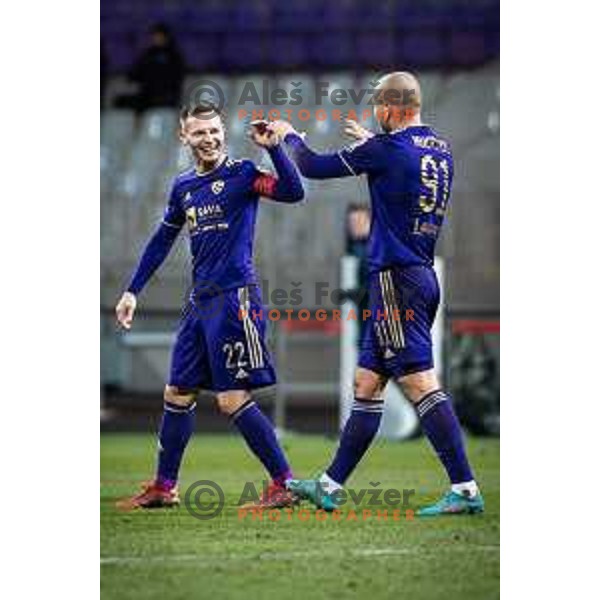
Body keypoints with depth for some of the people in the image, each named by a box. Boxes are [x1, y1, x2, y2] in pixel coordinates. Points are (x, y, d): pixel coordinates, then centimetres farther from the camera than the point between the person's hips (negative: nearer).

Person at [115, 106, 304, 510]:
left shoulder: (241, 174, -5)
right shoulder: (183, 187, 14)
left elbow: (293, 193, -19)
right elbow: (162, 241, 24)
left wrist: (273, 148, -28)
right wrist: (133, 291, 23)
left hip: (235, 297, -7)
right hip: (200, 301, 7)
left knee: (233, 399, -11)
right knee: (177, 394, 12)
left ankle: (285, 484, -5)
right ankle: (164, 488, 23)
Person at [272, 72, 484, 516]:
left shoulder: (386, 149, -12)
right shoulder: (441, 150, 11)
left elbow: (314, 168, -1)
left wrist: (289, 135, 18)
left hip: (397, 279, -9)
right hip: (422, 276, 9)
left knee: (421, 383, -13)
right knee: (367, 385, 13)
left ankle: (465, 489, -17)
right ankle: (330, 487, 18)